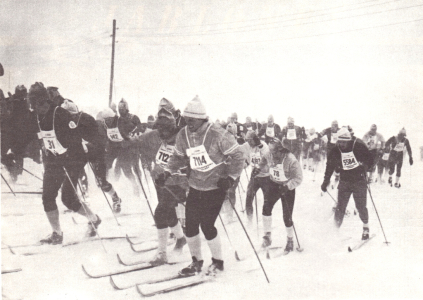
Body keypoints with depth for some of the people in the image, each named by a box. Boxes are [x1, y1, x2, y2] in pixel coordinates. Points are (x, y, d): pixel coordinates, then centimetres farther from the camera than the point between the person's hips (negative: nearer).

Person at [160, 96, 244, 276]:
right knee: (190, 225, 4)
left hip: (215, 187, -5)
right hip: (195, 187, 6)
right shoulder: (183, 135, -2)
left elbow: (237, 156, -11)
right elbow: (178, 157, 15)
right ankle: (196, 262, 25)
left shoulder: (218, 135, -19)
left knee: (207, 225, -8)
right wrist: (169, 171, 0)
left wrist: (231, 177, -18)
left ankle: (218, 262, 15)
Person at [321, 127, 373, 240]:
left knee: (361, 206, -1)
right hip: (344, 181, 2)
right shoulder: (335, 150, -3)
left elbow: (370, 159, -1)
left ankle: (366, 227, 22)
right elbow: (330, 166, 8)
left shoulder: (359, 146, -12)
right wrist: (326, 181, 6)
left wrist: (364, 166, -20)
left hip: (359, 180, -2)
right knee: (340, 207, -1)